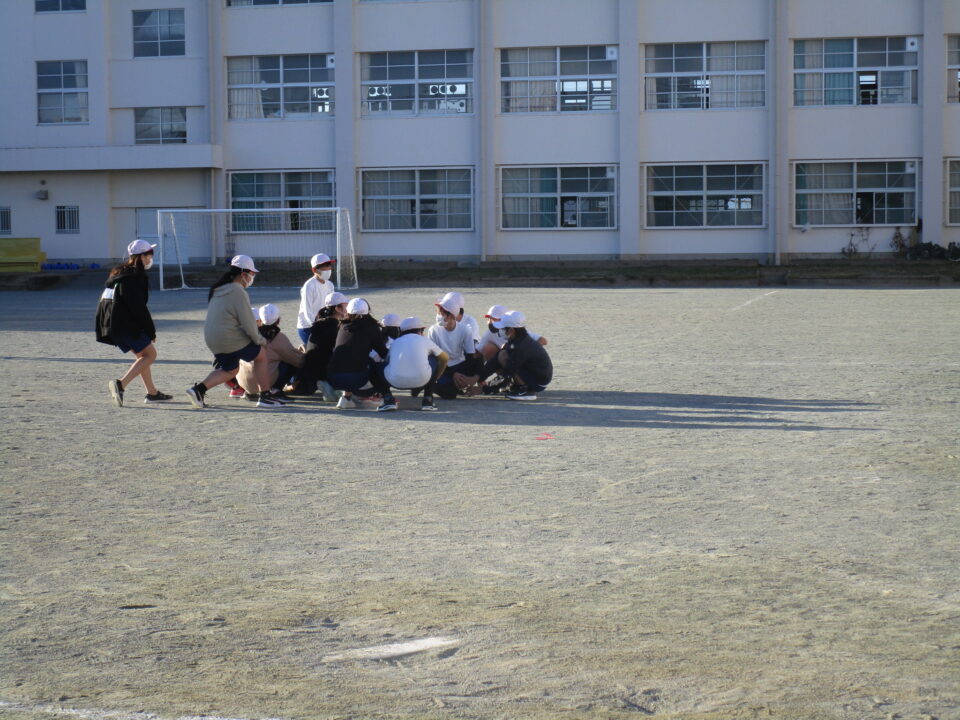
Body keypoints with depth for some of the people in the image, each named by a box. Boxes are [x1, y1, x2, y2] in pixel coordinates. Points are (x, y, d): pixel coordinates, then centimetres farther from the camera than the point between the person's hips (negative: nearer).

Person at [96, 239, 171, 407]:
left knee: (142, 354, 20)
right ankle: (120, 384, -18)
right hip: (126, 324, -9)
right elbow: (138, 307, -16)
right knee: (150, 354, -3)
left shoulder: (118, 273, 16)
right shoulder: (136, 277, -13)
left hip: (112, 324, 9)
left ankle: (152, 393, 23)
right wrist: (151, 331, -8)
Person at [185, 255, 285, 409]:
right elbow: (247, 321, -15)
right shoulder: (238, 292, -15)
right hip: (230, 339, -8)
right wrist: (259, 339, 1)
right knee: (261, 355, 11)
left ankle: (199, 389, 6)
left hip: (212, 340, 8)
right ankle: (265, 396, 14)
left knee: (230, 369, 22)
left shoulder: (216, 290, 13)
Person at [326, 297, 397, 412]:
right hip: (356, 378, -5)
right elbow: (383, 353, 12)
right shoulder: (370, 326, 7)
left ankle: (346, 396, 22)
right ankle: (387, 398, 6)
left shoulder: (343, 326, 18)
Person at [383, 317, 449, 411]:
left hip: (396, 383, 1)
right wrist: (435, 378, 50)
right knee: (434, 359, 27)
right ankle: (427, 399, 22)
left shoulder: (395, 342, 24)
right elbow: (445, 358, 35)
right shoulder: (425, 340, 22)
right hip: (421, 380, -1)